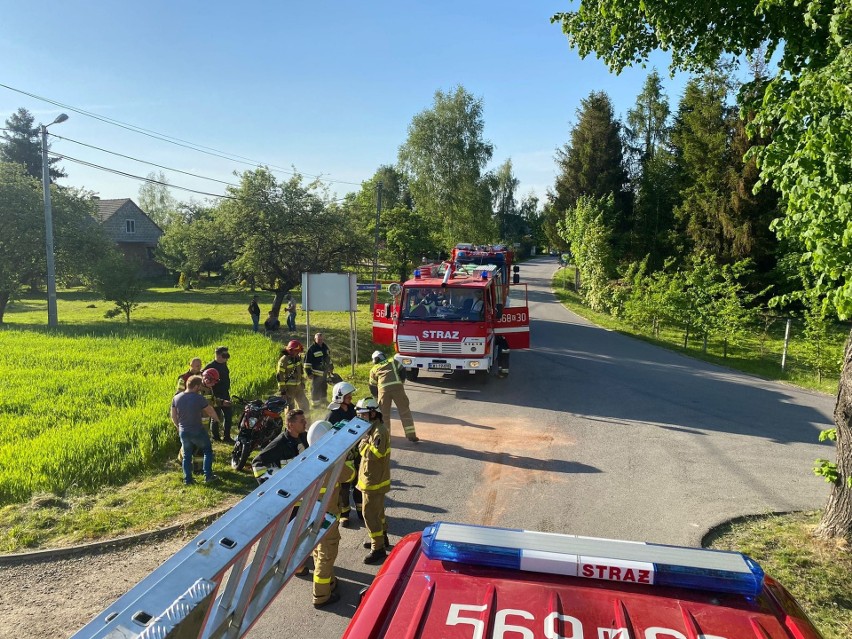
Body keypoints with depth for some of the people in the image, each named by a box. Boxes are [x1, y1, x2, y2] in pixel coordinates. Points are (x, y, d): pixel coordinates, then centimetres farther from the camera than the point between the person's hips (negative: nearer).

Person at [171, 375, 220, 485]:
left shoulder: (176, 398, -3)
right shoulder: (198, 398, -17)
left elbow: (173, 417, 5)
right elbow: (211, 412, -6)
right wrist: (217, 419, 14)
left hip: (183, 432, 4)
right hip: (197, 432, -4)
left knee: (186, 455, 18)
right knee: (207, 451, 15)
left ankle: (187, 479, 19)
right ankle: (208, 475, 11)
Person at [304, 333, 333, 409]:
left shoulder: (325, 347, 7)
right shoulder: (311, 349, -15)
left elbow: (329, 358, 21)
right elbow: (307, 362, -15)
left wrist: (331, 368, 24)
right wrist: (309, 372, -18)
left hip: (324, 372, 7)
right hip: (316, 373, -7)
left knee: (324, 387, 21)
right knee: (315, 389, -2)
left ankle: (324, 400, 38)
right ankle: (315, 403, 10)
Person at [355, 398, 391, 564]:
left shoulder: (379, 431, -24)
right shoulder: (373, 428, 8)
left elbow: (374, 453, -34)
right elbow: (368, 453, 13)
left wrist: (362, 440, -26)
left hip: (374, 481, -10)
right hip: (374, 478, 10)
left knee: (370, 514, -4)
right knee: (377, 510, 23)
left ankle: (378, 549, 3)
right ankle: (382, 538, 39)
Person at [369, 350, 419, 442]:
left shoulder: (373, 369, 28)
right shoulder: (393, 362, 27)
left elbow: (372, 387, 27)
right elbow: (402, 372, 15)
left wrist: (377, 397, 40)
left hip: (383, 389, 0)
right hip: (397, 386, 0)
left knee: (384, 413, 15)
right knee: (405, 411, 9)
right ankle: (411, 435, 8)